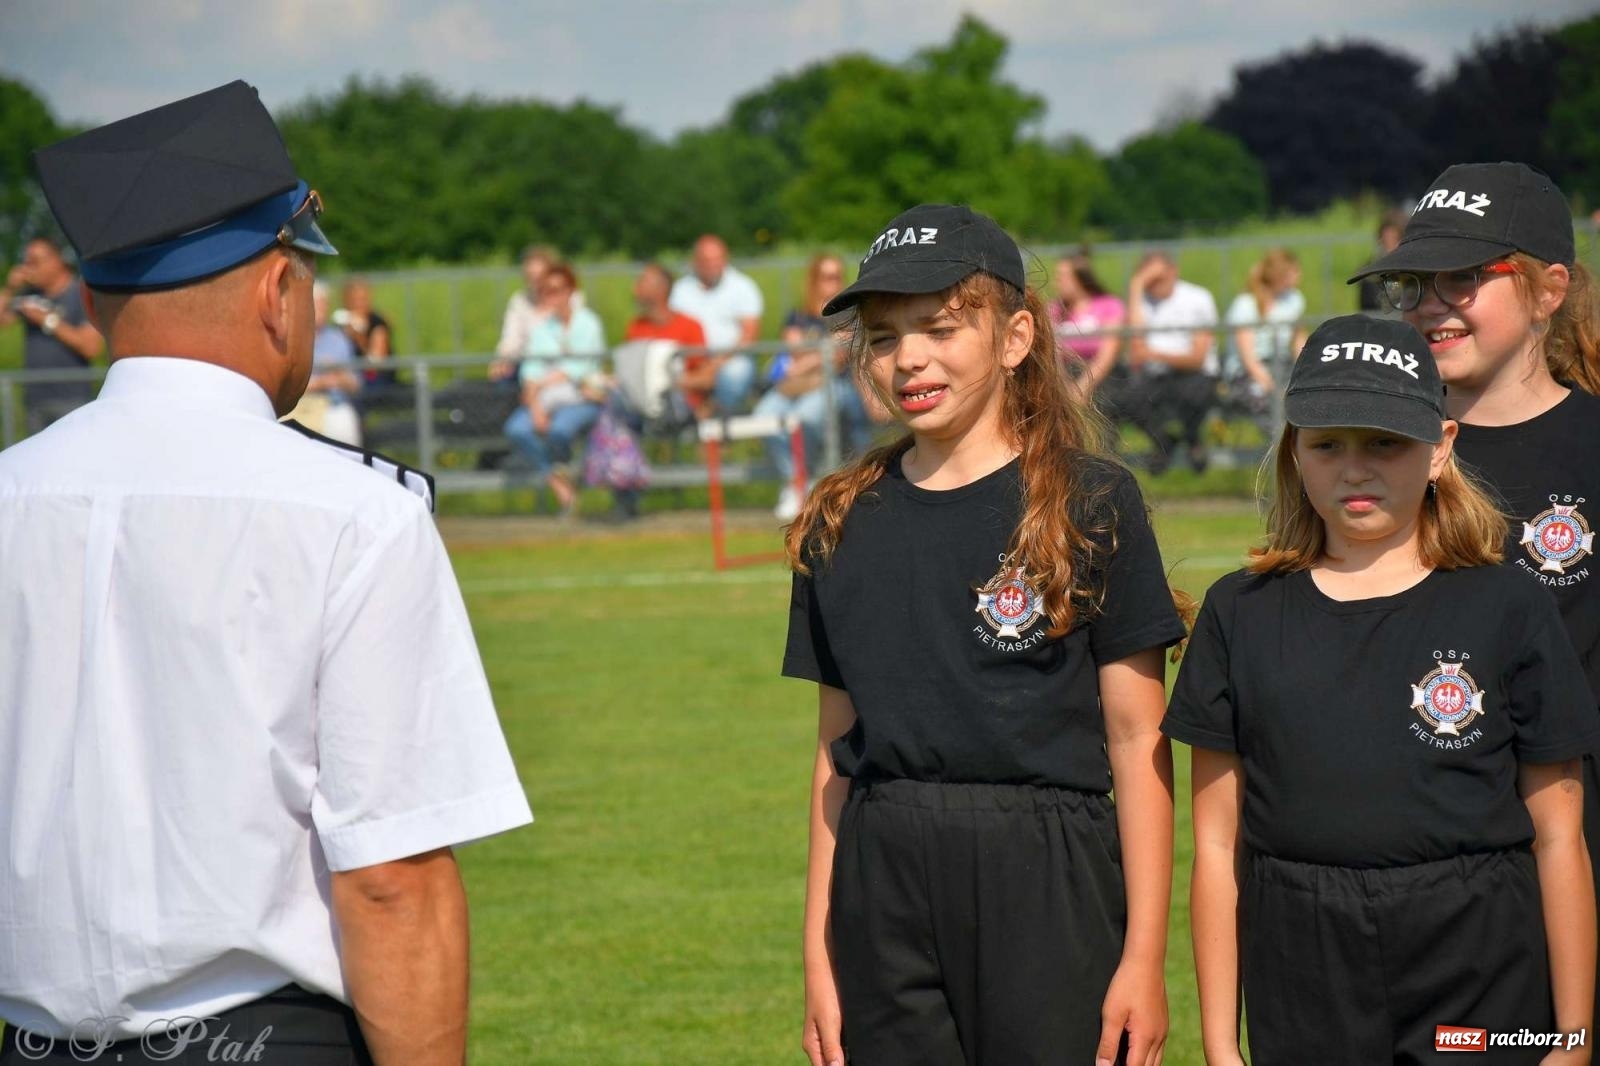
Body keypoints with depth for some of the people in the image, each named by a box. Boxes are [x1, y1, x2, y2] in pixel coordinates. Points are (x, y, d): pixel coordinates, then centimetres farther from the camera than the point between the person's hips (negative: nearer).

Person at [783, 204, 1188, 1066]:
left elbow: (1137, 741, -3)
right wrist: (819, 959, 10)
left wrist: (1144, 957, -7)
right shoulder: (843, 525, 11)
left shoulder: (1090, 502, -1)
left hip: (1048, 894, -4)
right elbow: (835, 753, 14)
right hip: (885, 890, 4)